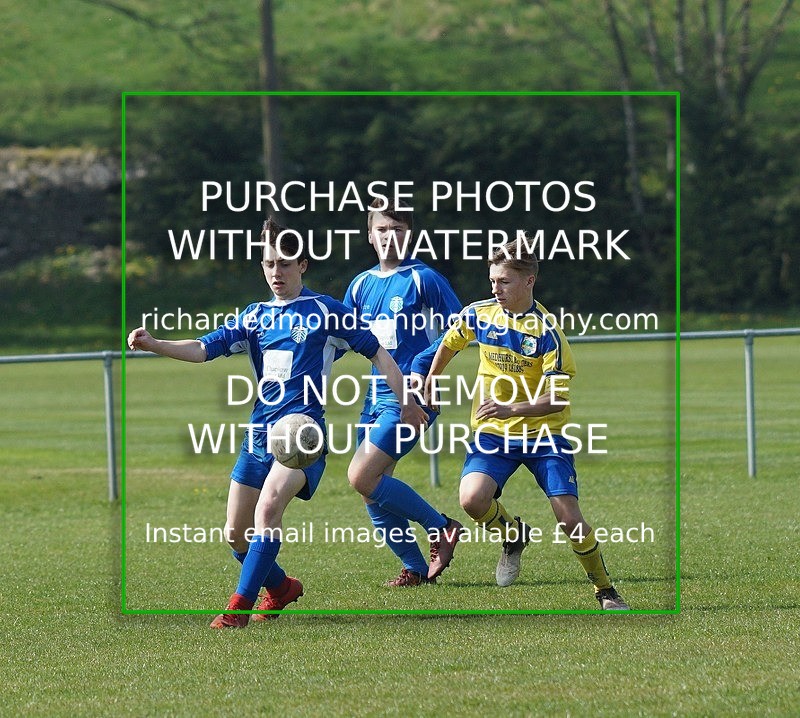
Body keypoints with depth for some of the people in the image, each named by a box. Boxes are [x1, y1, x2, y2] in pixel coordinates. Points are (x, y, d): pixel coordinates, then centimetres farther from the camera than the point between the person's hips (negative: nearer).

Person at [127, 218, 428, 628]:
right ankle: (280, 588, 31)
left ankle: (240, 605, -26)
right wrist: (154, 345, -11)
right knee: (235, 533, 4)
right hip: (259, 432, 6)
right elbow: (204, 349, 5)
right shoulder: (256, 317, 14)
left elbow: (376, 352, 7)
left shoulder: (326, 312, 2)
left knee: (268, 507, -28)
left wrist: (407, 403, 6)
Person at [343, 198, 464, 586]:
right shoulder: (362, 284, 12)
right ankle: (416, 567, 15)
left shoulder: (423, 279, -7)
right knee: (372, 493, 4)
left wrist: (424, 367, -17)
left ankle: (441, 528, -3)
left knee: (362, 477, -16)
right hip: (376, 397, 7)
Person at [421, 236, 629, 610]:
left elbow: (556, 399, -19)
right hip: (492, 434, 3)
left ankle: (605, 591, 12)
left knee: (569, 517, -10)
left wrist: (512, 409, -33)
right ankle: (514, 537, 10)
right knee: (472, 498, -24)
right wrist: (430, 383, 31)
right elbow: (448, 345, 19)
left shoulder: (547, 332, -15)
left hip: (543, 434, -3)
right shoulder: (479, 314, -3)